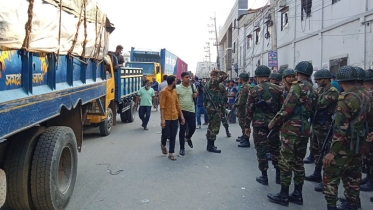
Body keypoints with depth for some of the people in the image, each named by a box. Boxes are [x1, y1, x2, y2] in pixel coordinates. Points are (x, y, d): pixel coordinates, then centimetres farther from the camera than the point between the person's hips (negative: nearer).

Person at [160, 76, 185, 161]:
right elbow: (162, 106, -14)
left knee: (173, 136, 6)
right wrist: (162, 119, -18)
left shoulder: (174, 91, 11)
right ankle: (163, 144, 33)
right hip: (167, 118, -6)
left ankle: (171, 153, 15)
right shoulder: (164, 91, -11)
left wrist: (181, 116, 11)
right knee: (166, 134, 1)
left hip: (175, 117, 6)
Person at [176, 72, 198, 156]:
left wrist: (196, 94, -1)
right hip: (182, 111, -3)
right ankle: (182, 148, 15)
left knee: (192, 128, 4)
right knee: (182, 130, 2)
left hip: (191, 111, 3)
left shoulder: (193, 86, 3)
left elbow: (196, 92, 22)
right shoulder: (177, 88, -8)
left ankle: (188, 137, 39)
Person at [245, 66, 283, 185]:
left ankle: (264, 177, 11)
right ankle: (278, 175, 22)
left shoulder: (254, 91, -6)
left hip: (259, 124, -3)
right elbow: (282, 107, 4)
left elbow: (249, 109, -6)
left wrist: (247, 126, 1)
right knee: (275, 148, 16)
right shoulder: (277, 89, 3)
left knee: (261, 149, 5)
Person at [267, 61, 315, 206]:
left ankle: (283, 196, 5)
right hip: (304, 129, 8)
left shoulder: (297, 87, -14)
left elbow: (286, 110, -18)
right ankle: (297, 195, 20)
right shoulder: (311, 89, 12)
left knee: (285, 162, -1)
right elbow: (309, 109, 15)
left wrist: (273, 123, -7)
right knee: (298, 162, 14)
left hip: (292, 129, -8)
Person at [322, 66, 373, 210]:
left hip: (345, 147, -8)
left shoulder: (345, 99, -19)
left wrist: (332, 152, -20)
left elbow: (340, 129, -23)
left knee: (330, 177, 0)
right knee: (353, 178, 17)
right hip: (359, 146, 8)